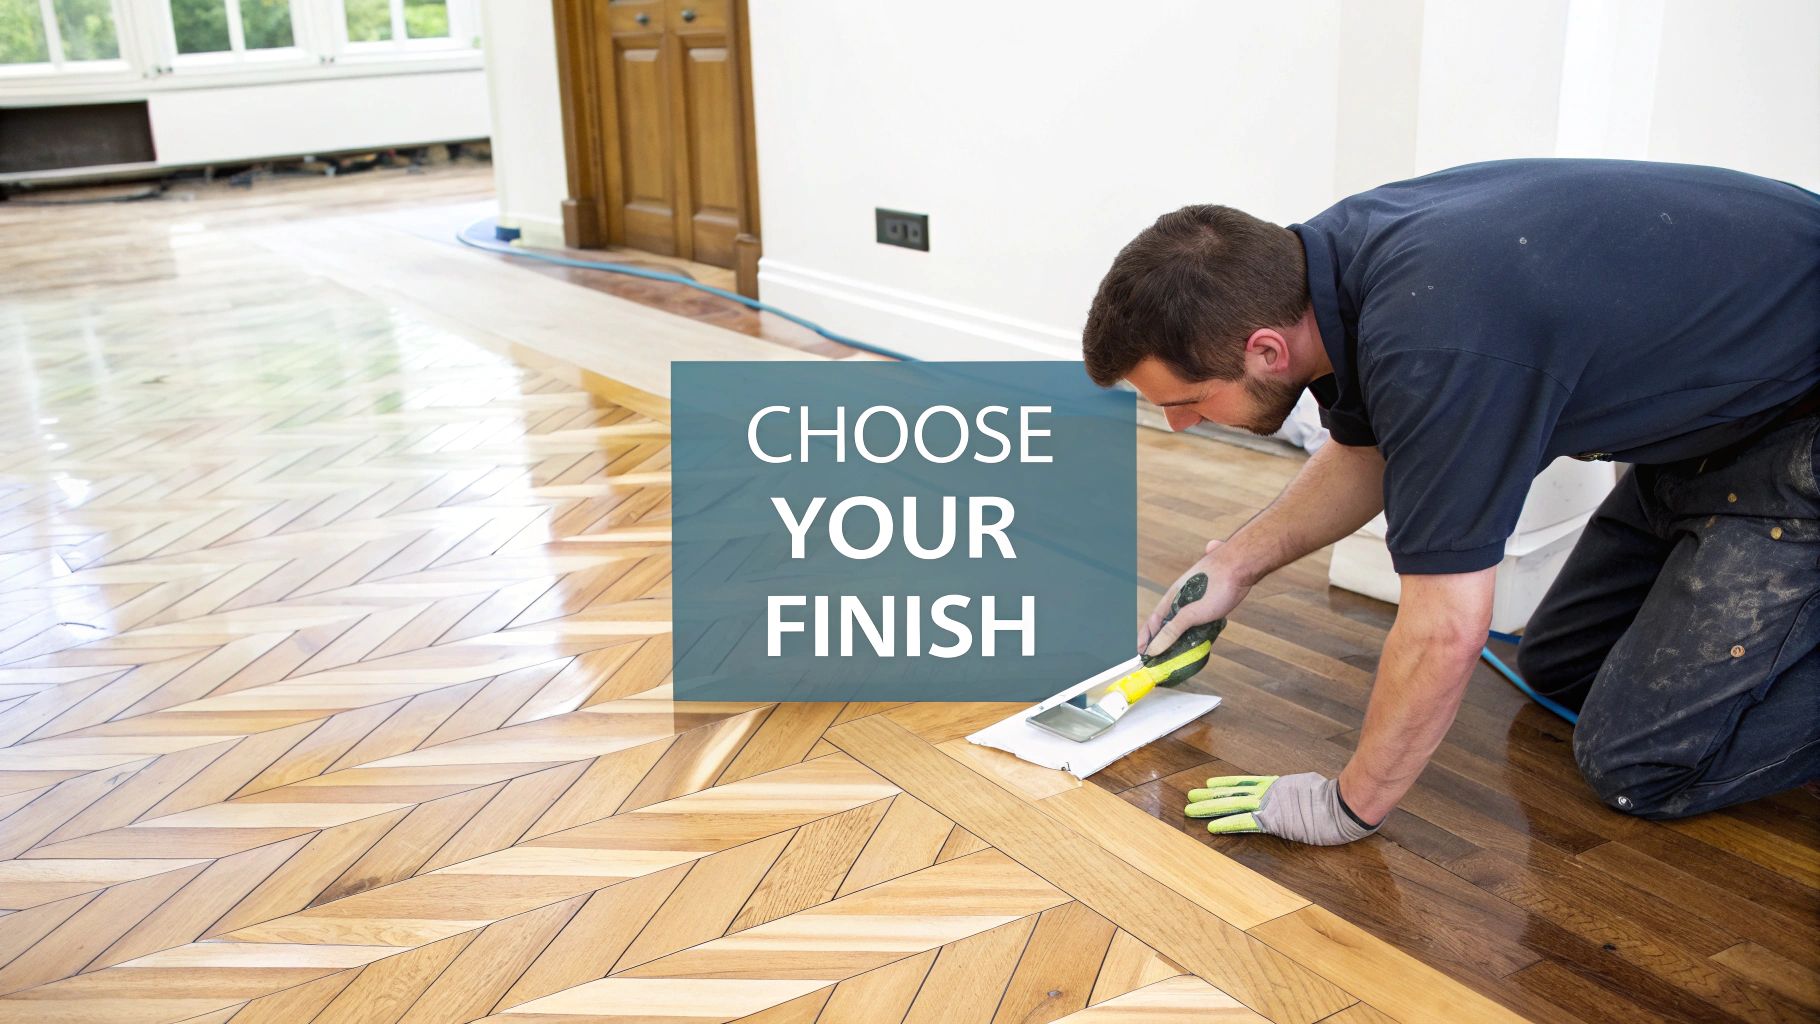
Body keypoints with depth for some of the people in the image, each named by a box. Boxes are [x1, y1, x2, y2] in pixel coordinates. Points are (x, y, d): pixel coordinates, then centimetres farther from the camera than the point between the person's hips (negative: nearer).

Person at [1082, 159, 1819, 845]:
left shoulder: (1433, 346, -38)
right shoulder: (1339, 254, -9)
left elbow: (1444, 635, -30)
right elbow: (1367, 454, 12)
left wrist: (1348, 806, -16)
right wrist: (1238, 562, 10)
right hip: (1710, 410, 9)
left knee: (1641, 763, -10)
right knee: (1559, 670, 16)